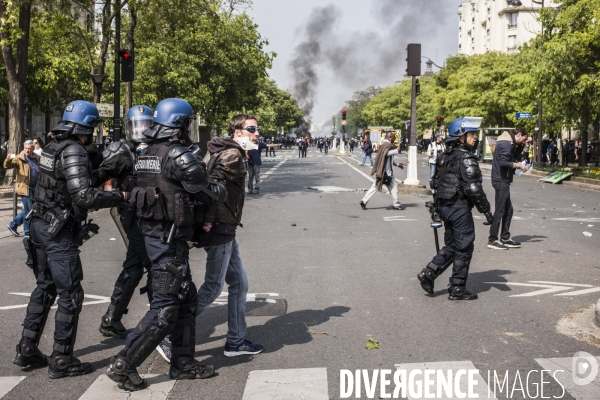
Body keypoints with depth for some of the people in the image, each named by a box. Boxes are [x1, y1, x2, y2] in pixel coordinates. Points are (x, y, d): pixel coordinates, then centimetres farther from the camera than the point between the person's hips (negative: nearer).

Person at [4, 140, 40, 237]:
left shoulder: (37, 158, 11)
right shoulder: (19, 159, -5)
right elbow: (7, 166, -15)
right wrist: (8, 159, -36)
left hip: (35, 188, 6)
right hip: (25, 188, -6)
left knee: (28, 210, 15)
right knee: (29, 211, -3)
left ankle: (13, 225, 29)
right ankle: (28, 233, 7)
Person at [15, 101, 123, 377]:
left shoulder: (53, 146, 10)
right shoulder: (74, 152, -18)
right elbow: (84, 196, -27)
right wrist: (118, 197, -17)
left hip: (40, 226, 9)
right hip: (59, 232, -9)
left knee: (45, 288, 18)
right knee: (70, 295, 0)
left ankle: (27, 350, 24)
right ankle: (61, 361, 7)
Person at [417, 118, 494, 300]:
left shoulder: (444, 156, 13)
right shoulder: (466, 158, -14)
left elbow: (436, 183, 17)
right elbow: (473, 188, -20)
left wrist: (437, 209, 23)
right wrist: (486, 210, -13)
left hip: (444, 207, 9)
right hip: (460, 207, -8)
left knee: (451, 245, 19)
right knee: (464, 248, 2)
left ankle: (428, 273, 8)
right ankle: (457, 289, 8)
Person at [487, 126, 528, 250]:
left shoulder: (510, 143, 16)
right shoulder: (506, 144, -16)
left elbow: (515, 157, 17)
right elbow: (503, 163, -24)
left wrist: (519, 145, 7)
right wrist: (518, 165, -14)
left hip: (503, 181, 10)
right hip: (501, 181, -10)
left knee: (508, 210, 15)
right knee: (500, 211, -6)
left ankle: (505, 238, 22)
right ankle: (492, 240, -1)